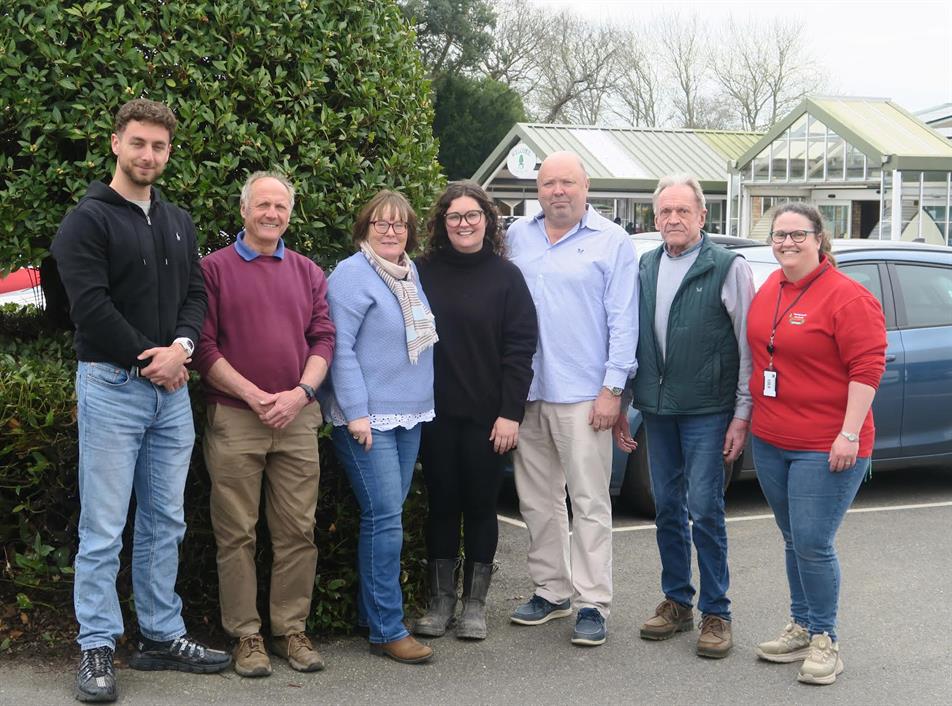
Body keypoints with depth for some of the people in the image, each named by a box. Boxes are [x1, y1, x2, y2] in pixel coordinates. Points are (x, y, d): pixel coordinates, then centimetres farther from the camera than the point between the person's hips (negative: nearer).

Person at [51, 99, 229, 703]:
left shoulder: (179, 223, 15)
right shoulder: (88, 220, -5)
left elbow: (196, 293, 10)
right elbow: (91, 306, -14)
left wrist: (181, 346, -9)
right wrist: (148, 359, -12)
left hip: (172, 388, 6)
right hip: (112, 386, -6)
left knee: (165, 523, 11)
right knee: (104, 528, -3)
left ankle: (162, 635, 20)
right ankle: (98, 648, 5)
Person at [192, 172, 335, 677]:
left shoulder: (308, 273, 14)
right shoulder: (215, 269, 2)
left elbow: (324, 339, 8)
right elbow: (203, 346, -4)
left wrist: (300, 393, -8)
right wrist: (254, 395, -12)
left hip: (298, 417, 3)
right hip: (233, 419, -3)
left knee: (298, 531, 4)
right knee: (237, 534, 1)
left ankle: (290, 630, 15)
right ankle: (245, 636, 10)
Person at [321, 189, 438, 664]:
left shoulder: (411, 274, 14)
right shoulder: (351, 276, -10)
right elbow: (340, 348, -15)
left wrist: (422, 400, 17)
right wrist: (356, 412, -19)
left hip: (410, 415, 8)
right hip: (368, 418, -8)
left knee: (388, 516, 12)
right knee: (385, 518, -10)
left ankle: (370, 611, 22)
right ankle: (387, 630, -5)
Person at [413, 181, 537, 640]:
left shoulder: (506, 276, 0)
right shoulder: (425, 274, 5)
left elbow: (520, 348, -3)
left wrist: (511, 412, -10)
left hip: (487, 414, -1)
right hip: (437, 412, 2)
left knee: (481, 505, 6)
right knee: (441, 504, 7)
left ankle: (475, 603, 16)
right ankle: (440, 601, 18)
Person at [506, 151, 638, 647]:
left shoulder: (611, 242, -2)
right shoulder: (518, 236, 11)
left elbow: (622, 321, -5)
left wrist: (612, 388, -11)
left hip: (582, 395, -5)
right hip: (527, 391, 5)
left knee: (589, 501, -2)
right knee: (537, 500, 12)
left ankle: (593, 603, 3)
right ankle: (551, 590, 24)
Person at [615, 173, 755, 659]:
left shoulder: (728, 268, -5)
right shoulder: (644, 268, 10)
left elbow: (748, 346, -6)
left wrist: (742, 414, -10)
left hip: (707, 412, -5)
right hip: (656, 409, 5)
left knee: (704, 510, -4)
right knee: (667, 507, 11)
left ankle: (716, 613, 7)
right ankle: (677, 601, 23)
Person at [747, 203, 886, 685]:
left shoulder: (846, 297, -14)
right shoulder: (769, 290, 9)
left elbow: (867, 368, -16)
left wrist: (849, 434, -20)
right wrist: (748, 417, 18)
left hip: (826, 447, -7)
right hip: (770, 441, 7)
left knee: (813, 545, -6)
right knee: (793, 541, 16)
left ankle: (824, 640, 9)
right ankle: (801, 627, 28)